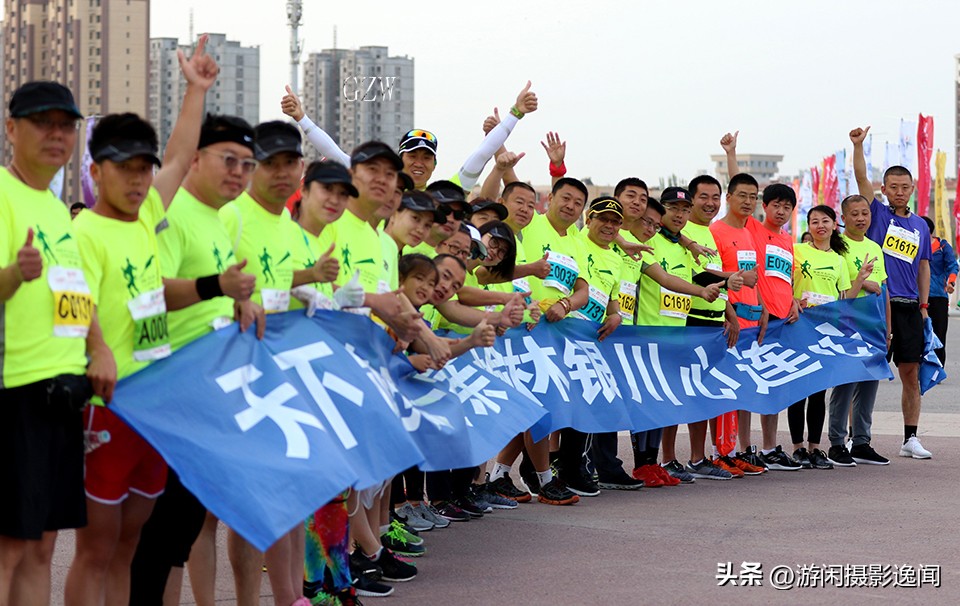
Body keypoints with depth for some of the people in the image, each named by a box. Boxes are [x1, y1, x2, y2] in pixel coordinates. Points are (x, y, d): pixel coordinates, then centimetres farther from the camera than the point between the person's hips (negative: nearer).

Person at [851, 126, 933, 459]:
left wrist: (924, 305, 11)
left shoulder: (920, 226, 14)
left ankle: (911, 438, 11)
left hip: (909, 307, 4)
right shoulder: (877, 214, 4)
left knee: (911, 374, 4)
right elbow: (861, 178, -9)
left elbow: (923, 267, 19)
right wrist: (858, 145, -22)